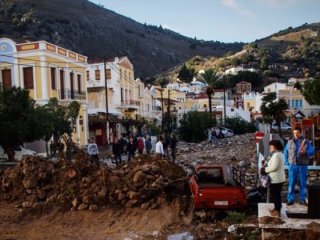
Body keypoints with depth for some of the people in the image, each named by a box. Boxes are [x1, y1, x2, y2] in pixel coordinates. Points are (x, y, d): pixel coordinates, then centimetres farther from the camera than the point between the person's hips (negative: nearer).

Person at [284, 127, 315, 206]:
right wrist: (287, 163, 1)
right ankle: (290, 199, 6)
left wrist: (305, 152, -23)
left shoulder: (306, 142, 4)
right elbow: (285, 153, 11)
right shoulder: (289, 142, 8)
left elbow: (312, 151, -3)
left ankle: (302, 199, 14)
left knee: (303, 183, 5)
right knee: (291, 183, 0)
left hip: (303, 165, 0)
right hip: (292, 166, 0)